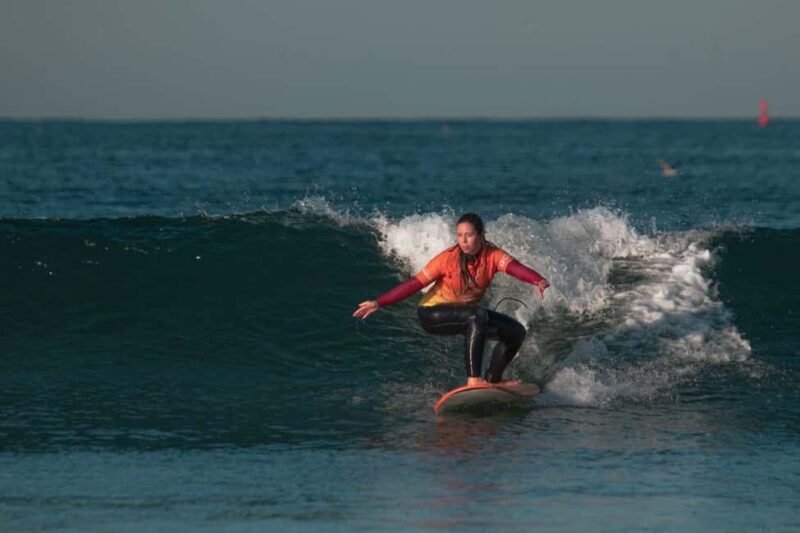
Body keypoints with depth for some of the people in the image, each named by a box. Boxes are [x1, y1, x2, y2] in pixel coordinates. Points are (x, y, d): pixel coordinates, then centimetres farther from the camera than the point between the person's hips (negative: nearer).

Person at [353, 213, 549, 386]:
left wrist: (538, 280, -56)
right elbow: (415, 283, -20)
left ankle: (492, 380, 13)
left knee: (516, 332, -2)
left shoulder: (492, 255, -15)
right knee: (477, 315, -34)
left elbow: (514, 267, -35)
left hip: (465, 313, 5)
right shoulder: (449, 258, -22)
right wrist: (379, 303, -26)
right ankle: (473, 379, -38)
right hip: (433, 314, -5)